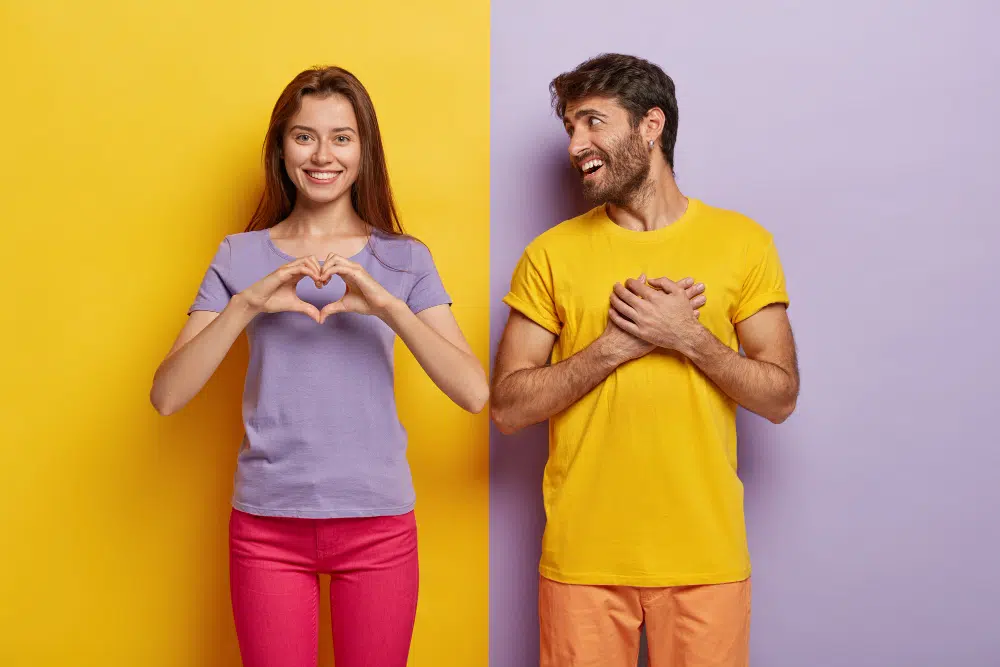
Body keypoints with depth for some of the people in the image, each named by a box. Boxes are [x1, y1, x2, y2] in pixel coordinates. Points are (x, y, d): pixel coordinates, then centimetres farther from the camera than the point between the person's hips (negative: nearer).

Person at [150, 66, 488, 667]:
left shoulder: (405, 259, 2)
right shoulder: (240, 257, 3)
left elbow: (475, 393, -10)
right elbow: (167, 396, -7)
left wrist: (387, 307, -22)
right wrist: (247, 304, -19)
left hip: (379, 522, 0)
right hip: (267, 523, 0)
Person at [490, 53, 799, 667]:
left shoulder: (743, 242, 1)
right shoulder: (552, 254, 1)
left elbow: (780, 397, 1)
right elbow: (509, 407, -3)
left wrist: (688, 336, -14)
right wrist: (617, 345, -14)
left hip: (705, 554, 0)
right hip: (583, 556, 0)